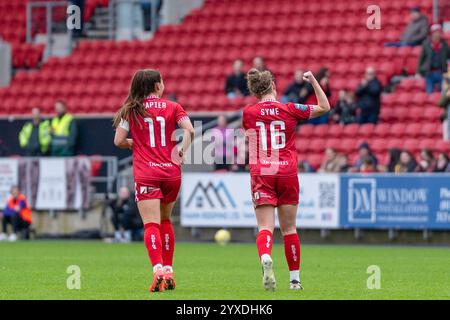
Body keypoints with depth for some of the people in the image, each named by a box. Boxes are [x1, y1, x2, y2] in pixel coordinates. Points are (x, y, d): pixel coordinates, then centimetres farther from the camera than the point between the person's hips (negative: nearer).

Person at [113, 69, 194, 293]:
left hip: (146, 174, -2)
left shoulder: (131, 110, 4)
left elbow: (119, 141, 3)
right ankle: (168, 270, 20)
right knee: (165, 220, 19)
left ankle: (158, 270, -27)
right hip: (171, 172, 2)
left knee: (151, 224, -9)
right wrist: (182, 150, 5)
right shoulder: (173, 108, 5)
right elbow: (190, 130, -10)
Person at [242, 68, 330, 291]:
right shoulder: (289, 110, -1)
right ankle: (295, 278, 16)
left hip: (261, 174, 0)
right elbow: (324, 107, 11)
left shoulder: (248, 113, 2)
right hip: (287, 173, 0)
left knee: (265, 227, -9)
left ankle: (265, 258, -40)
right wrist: (313, 81, 16)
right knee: (289, 228, 11)